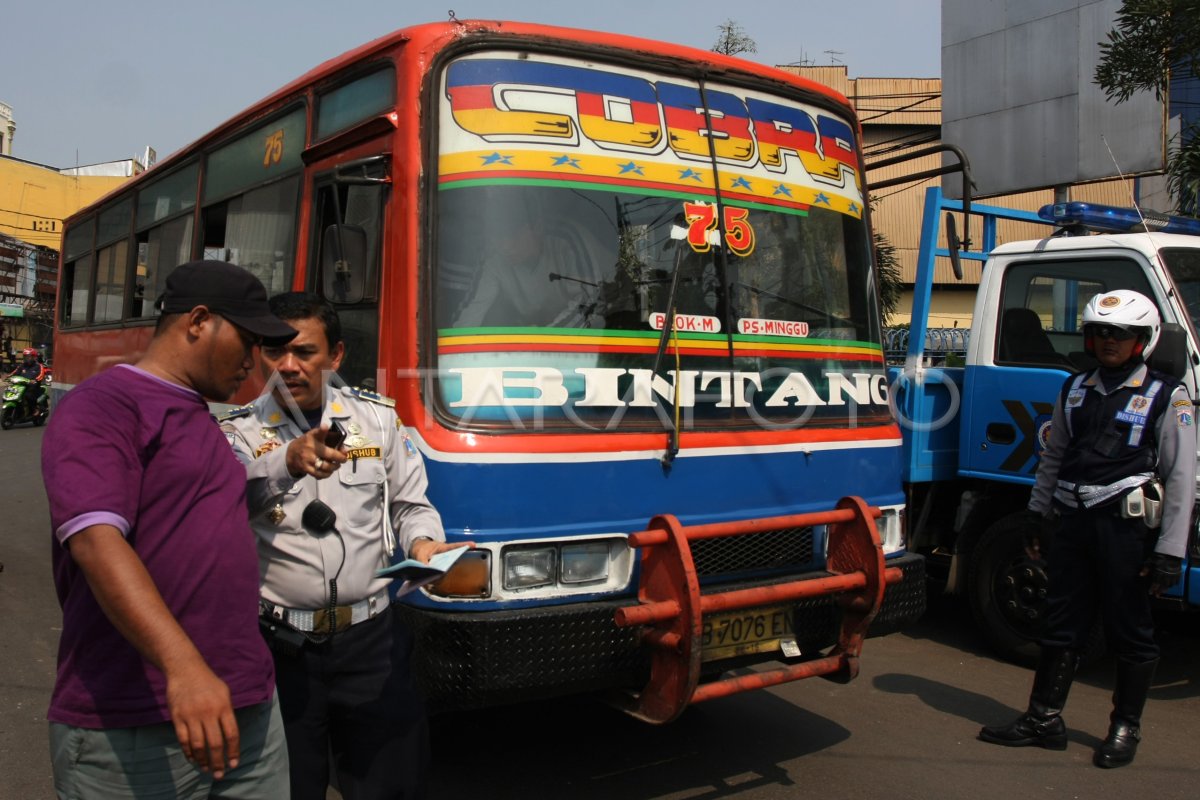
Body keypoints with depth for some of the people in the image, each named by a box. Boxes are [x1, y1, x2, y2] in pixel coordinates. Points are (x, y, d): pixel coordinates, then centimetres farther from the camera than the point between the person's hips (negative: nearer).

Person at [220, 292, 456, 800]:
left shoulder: (378, 417, 5)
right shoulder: (239, 431, -1)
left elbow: (410, 505, 10)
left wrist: (423, 542, -12)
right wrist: (289, 461, -41)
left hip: (372, 639, 1)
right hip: (279, 645, -1)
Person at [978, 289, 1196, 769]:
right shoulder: (1074, 391, 13)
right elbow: (1053, 458, 20)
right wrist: (1037, 515, 17)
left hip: (1126, 527, -5)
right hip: (1074, 522, 5)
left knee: (1131, 631, 6)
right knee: (1062, 624, 10)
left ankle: (1126, 728, 21)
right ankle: (1044, 719, 20)